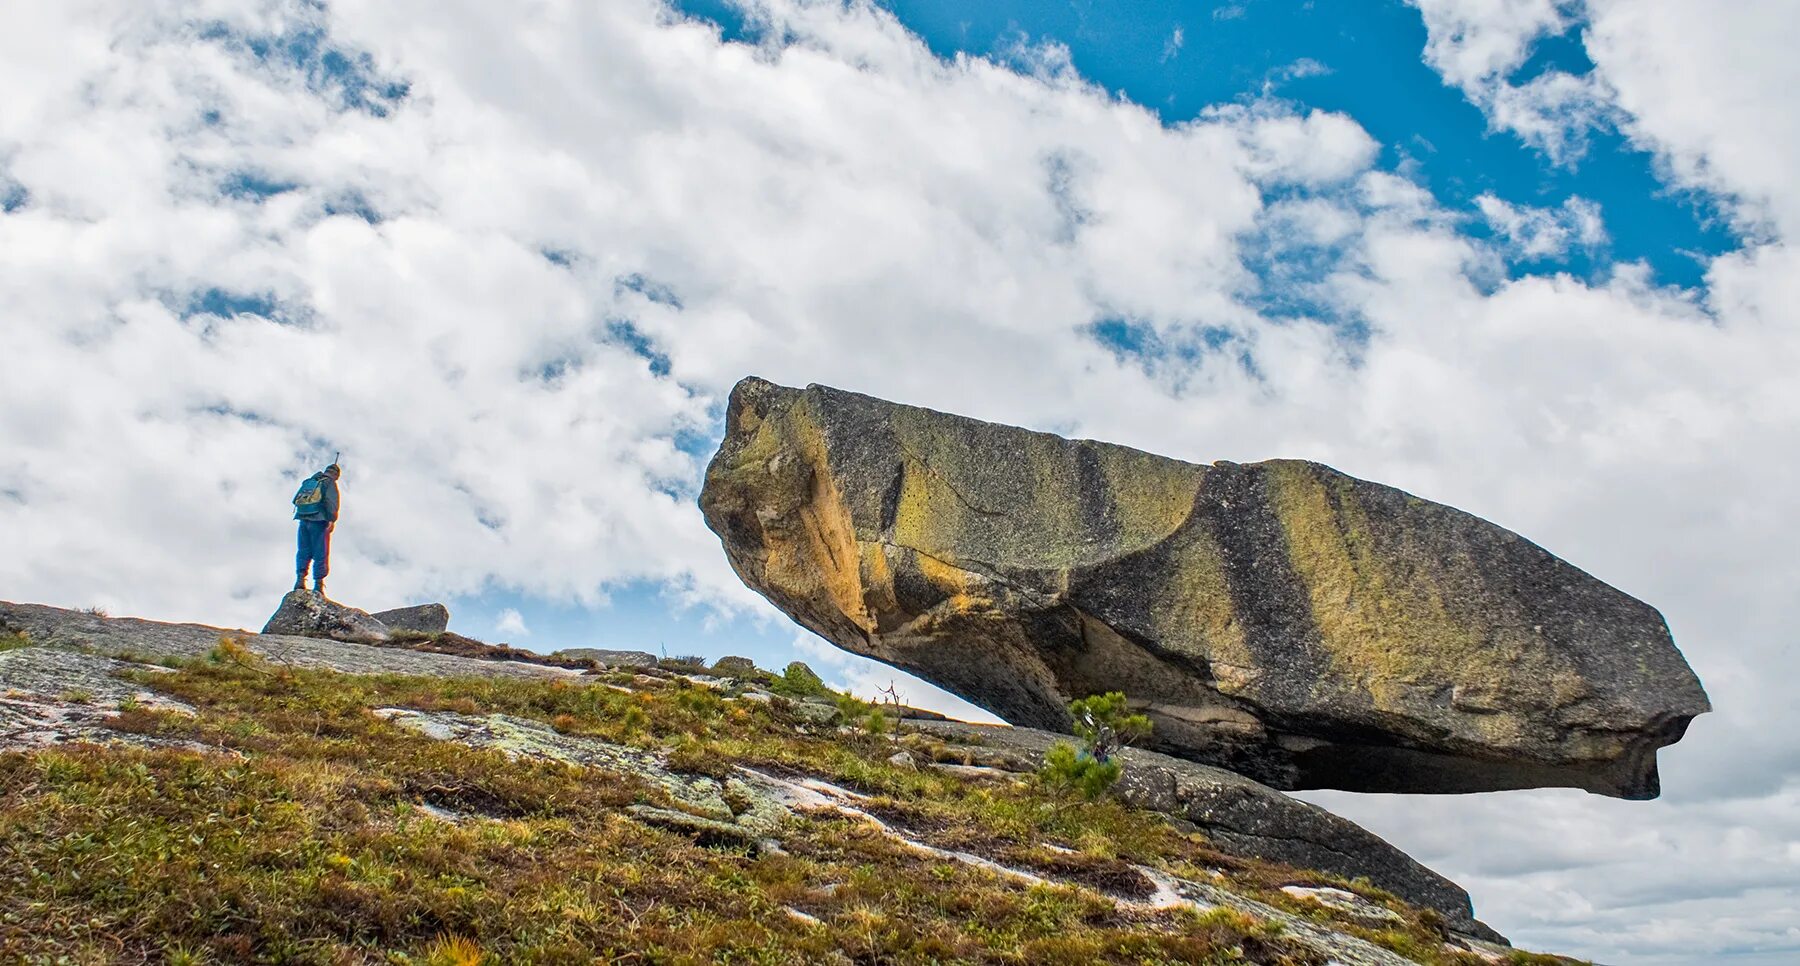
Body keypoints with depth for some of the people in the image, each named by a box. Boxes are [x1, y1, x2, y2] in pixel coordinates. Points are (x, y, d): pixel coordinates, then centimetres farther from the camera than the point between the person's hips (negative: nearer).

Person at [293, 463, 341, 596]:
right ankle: (318, 585, -6)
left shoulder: (308, 482, 18)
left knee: (303, 551, 11)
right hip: (319, 521, -5)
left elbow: (295, 500, 21)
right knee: (321, 554, -2)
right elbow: (331, 503, -13)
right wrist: (333, 520, -13)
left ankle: (300, 578, -5)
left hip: (303, 520, 5)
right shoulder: (330, 483, 0)